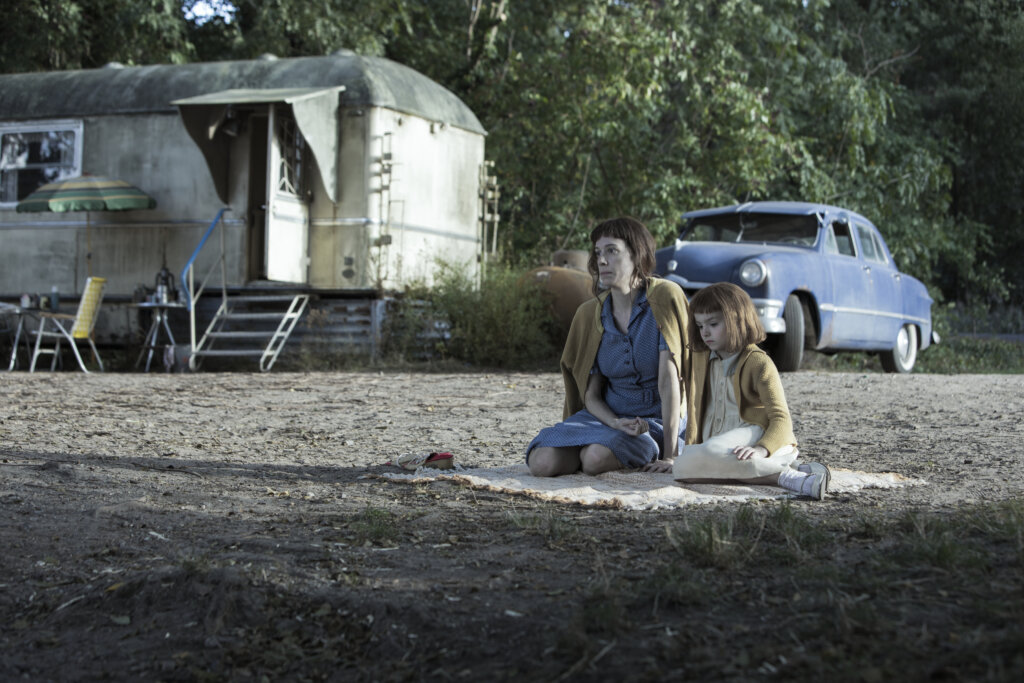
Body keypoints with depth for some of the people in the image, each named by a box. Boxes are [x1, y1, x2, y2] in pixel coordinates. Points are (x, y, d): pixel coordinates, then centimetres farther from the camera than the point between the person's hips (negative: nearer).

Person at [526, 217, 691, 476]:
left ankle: (650, 453, -3)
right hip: (608, 415, 5)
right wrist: (616, 422, -22)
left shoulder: (663, 297, -13)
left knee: (597, 458, -34)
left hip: (658, 419, -5)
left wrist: (670, 455, -22)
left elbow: (669, 379, -18)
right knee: (542, 463, -21)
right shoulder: (590, 314, 1)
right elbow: (591, 395, 2)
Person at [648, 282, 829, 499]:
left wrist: (761, 450, -30)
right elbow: (698, 409, 29)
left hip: (753, 434, -8)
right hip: (717, 440, 8)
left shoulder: (758, 363, -2)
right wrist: (689, 449, 19)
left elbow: (781, 419, -11)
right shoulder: (701, 359, 19)